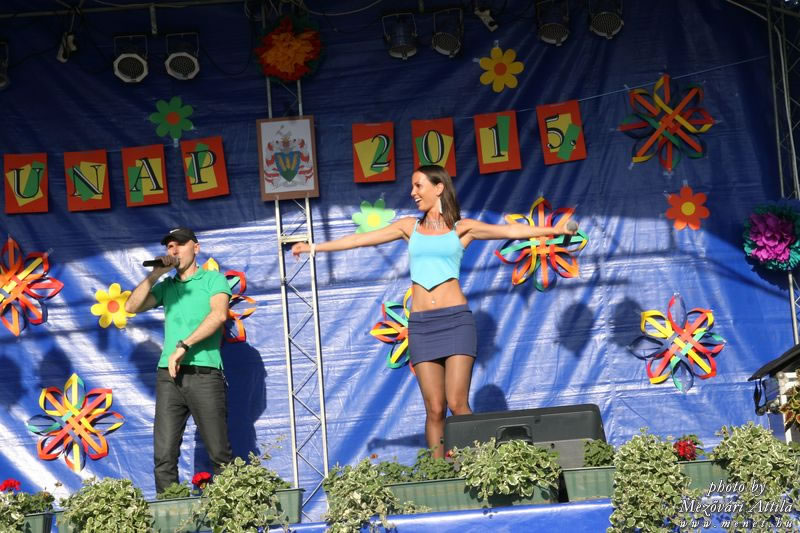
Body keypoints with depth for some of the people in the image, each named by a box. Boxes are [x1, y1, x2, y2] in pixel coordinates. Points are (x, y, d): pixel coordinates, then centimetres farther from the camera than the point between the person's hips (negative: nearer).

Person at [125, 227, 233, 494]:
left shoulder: (213, 279, 9)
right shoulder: (166, 286, 22)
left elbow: (219, 314, -9)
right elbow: (131, 307, 10)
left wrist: (184, 346, -15)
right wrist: (155, 274, 3)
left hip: (204, 374, -4)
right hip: (169, 374, 4)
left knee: (220, 454, -4)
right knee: (164, 456, -4)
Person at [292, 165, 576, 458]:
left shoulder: (462, 228, 7)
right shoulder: (410, 227, 15)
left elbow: (509, 230, -1)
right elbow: (360, 239, 20)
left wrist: (553, 230, -12)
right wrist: (314, 247, 23)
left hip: (455, 320, -3)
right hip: (421, 324, 3)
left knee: (457, 404, -14)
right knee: (434, 409, -3)